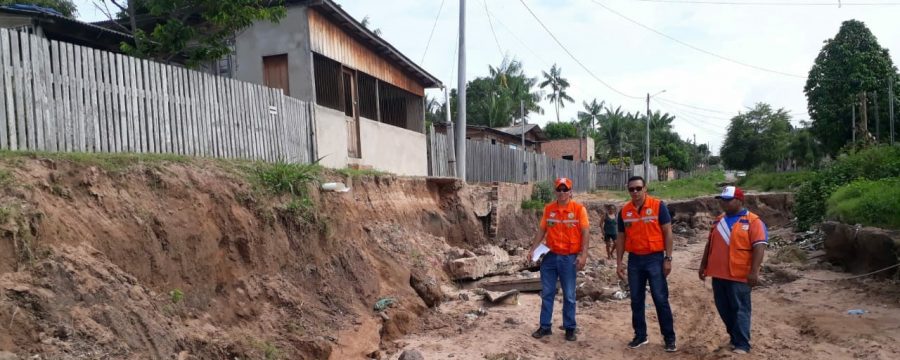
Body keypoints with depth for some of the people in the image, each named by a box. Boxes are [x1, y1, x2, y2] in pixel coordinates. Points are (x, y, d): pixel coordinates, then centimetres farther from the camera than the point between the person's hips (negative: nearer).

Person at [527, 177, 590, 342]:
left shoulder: (579, 208, -6)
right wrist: (533, 249, 3)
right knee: (547, 293, 8)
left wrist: (583, 254, -17)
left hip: (569, 258, -3)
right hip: (550, 256, 3)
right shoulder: (548, 209, 4)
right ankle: (545, 326, 18)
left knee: (569, 295, 7)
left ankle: (570, 329, 19)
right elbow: (542, 230, 10)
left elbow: (585, 233, -9)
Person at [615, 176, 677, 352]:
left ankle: (669, 338, 10)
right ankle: (640, 335, 21)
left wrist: (668, 258, -9)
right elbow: (621, 237, 10)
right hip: (634, 260, 4)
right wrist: (619, 262, 6)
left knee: (661, 299, -1)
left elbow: (667, 232, -5)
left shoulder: (658, 206, -6)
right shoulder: (624, 211, 5)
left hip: (655, 258, -4)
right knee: (636, 300, 10)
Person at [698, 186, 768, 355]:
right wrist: (703, 265, 19)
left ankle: (742, 345, 6)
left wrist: (754, 271, -21)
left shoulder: (753, 221, -8)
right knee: (723, 309, 14)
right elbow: (710, 244, 20)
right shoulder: (718, 220, 14)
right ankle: (735, 337, 29)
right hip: (718, 274, 7)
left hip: (739, 276, -7)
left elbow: (759, 247, -14)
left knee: (740, 309, 0)